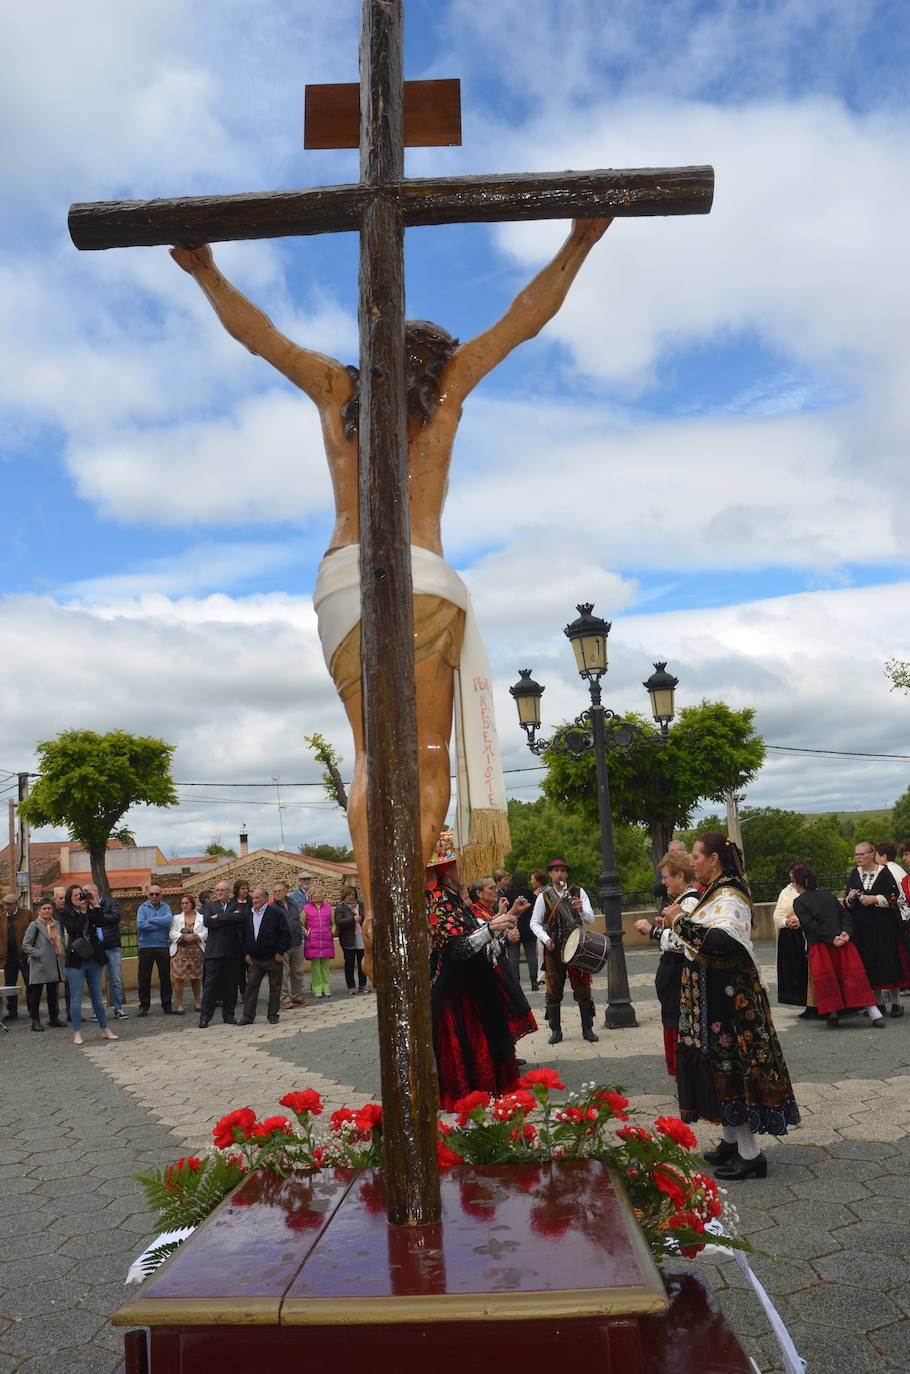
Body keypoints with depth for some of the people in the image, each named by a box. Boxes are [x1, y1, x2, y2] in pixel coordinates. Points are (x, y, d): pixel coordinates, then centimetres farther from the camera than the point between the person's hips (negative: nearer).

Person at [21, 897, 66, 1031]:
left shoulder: (57, 924, 13)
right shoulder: (34, 925, -5)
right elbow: (25, 945, -8)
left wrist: (62, 954, 8)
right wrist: (38, 955, -15)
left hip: (54, 965, 6)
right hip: (39, 966, -6)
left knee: (53, 993, 12)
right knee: (35, 994, 0)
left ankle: (54, 1018, 21)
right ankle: (35, 1021, 7)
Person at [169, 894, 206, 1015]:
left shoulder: (201, 918, 10)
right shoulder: (176, 918, 12)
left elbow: (205, 933, 0)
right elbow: (172, 934, 1)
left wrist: (194, 937, -17)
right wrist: (183, 937, -16)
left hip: (196, 951, 1)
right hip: (180, 951, 0)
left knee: (196, 978, 6)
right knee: (179, 978, -10)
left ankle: (197, 1002, 23)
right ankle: (179, 1005, -4)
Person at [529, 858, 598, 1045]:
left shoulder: (578, 893, 1)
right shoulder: (543, 897, 1)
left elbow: (590, 920, -4)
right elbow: (535, 923, 3)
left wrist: (581, 910, -26)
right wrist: (546, 939, -13)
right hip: (553, 949, 0)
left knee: (582, 988, 2)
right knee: (554, 990, 5)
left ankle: (587, 1029, 13)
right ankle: (555, 1030, 16)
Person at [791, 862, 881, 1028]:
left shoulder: (799, 902, -1)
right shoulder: (829, 896, 15)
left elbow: (811, 926, -12)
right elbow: (846, 916, 7)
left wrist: (831, 939, -13)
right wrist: (846, 933, -6)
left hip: (820, 946, -4)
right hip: (844, 944, 4)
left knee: (826, 979, 5)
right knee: (855, 976, 4)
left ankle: (832, 1013, 0)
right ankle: (874, 1012, -1)